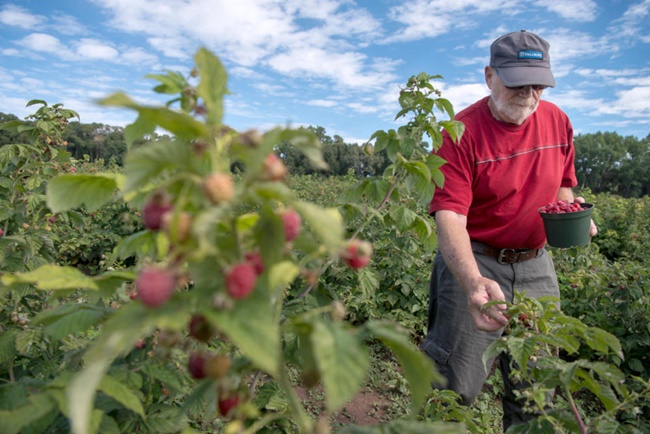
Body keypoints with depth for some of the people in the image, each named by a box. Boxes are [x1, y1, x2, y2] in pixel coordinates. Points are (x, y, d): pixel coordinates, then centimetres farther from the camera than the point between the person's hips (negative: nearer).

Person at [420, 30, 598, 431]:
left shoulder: (557, 120, 3)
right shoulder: (462, 132, -16)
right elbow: (450, 217, -25)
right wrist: (474, 283, -40)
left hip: (536, 265, 6)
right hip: (473, 264, -5)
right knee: (455, 390, 0)